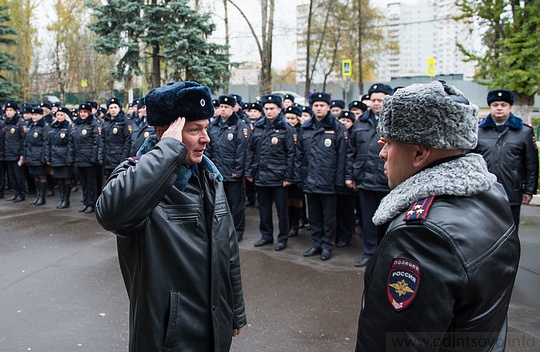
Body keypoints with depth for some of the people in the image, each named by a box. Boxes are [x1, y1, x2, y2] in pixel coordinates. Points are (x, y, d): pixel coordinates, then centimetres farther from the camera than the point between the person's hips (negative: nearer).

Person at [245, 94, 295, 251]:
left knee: (281, 209, 5)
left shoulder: (286, 129, -4)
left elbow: (291, 154, -6)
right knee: (264, 208, 14)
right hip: (261, 176, 5)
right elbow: (250, 151, 12)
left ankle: (283, 238, 17)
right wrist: (249, 172, 7)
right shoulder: (258, 128, 9)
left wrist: (288, 177, -10)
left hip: (278, 177, -4)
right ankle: (266, 235, 27)